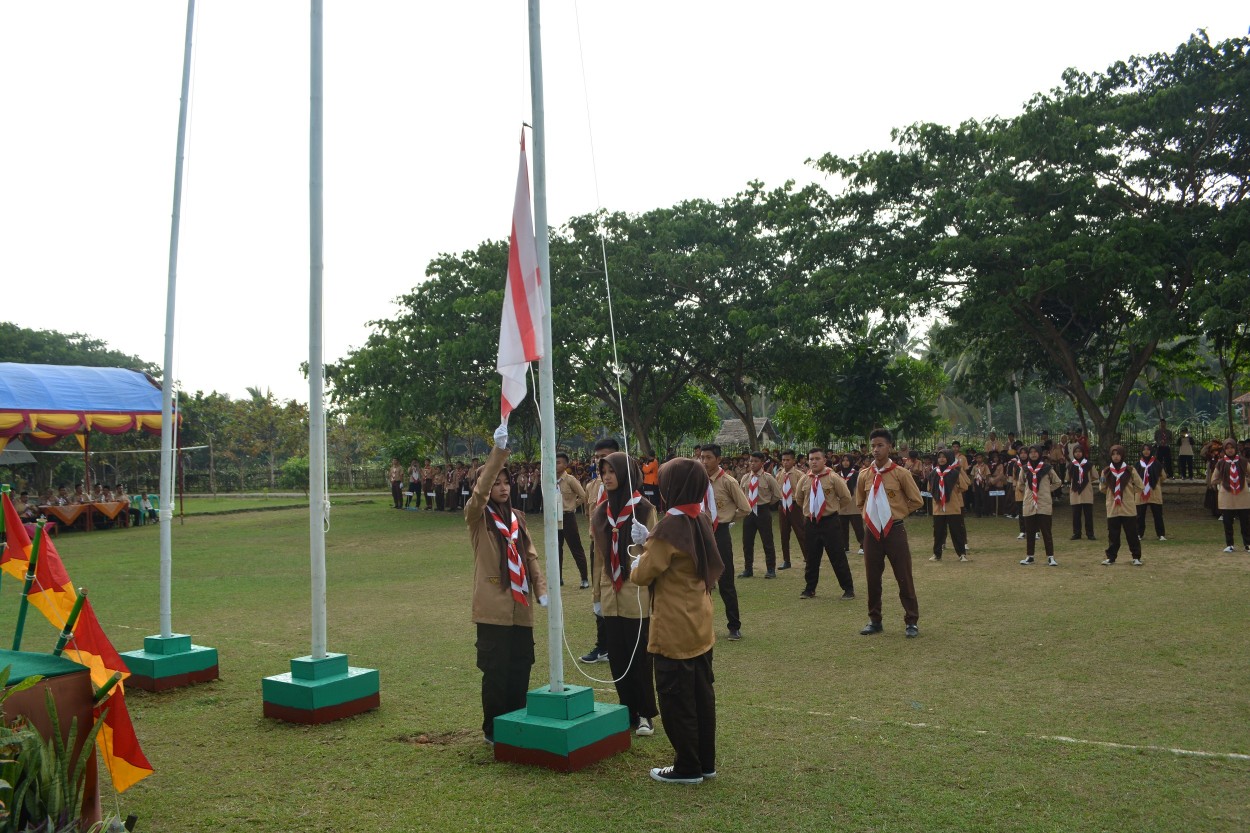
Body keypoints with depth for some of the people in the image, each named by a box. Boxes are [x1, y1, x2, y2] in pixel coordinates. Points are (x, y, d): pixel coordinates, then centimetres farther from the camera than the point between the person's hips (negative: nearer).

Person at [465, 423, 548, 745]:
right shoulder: (477, 517, -4)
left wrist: (541, 589, 1)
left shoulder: (517, 517, 13)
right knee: (496, 671, 1)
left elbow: (530, 555, 12)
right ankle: (493, 730, 16)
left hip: (521, 606, 5)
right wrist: (498, 451, -33)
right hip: (493, 607, -5)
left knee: (521, 669, 11)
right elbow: (480, 492, -23)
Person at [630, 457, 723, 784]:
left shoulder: (669, 527, -21)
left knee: (676, 700, 4)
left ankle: (687, 767, 14)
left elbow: (642, 575, -17)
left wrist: (638, 564, 6)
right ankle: (706, 762, 25)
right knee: (701, 695, 15)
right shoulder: (702, 521, 4)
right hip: (701, 625, 8)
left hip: (673, 630, -8)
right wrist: (652, 545, 9)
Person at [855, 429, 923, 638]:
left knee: (904, 577, 0)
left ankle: (912, 622, 10)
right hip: (872, 532, 4)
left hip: (894, 531, -4)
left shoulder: (900, 473, -7)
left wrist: (898, 513, 2)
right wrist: (868, 517, 8)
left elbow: (916, 501, 0)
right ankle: (874, 620, 21)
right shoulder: (864, 475, 4)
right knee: (872, 578, 9)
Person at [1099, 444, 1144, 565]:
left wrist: (1130, 494, 0)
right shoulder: (1106, 471, 6)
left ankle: (1136, 557, 12)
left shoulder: (1130, 470, 0)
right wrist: (1102, 483, -9)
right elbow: (1103, 489, 10)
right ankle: (1111, 557, 14)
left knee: (1132, 534, 2)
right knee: (1113, 535, 7)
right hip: (1112, 509, 2)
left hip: (1129, 509, -2)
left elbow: (1139, 486, 6)